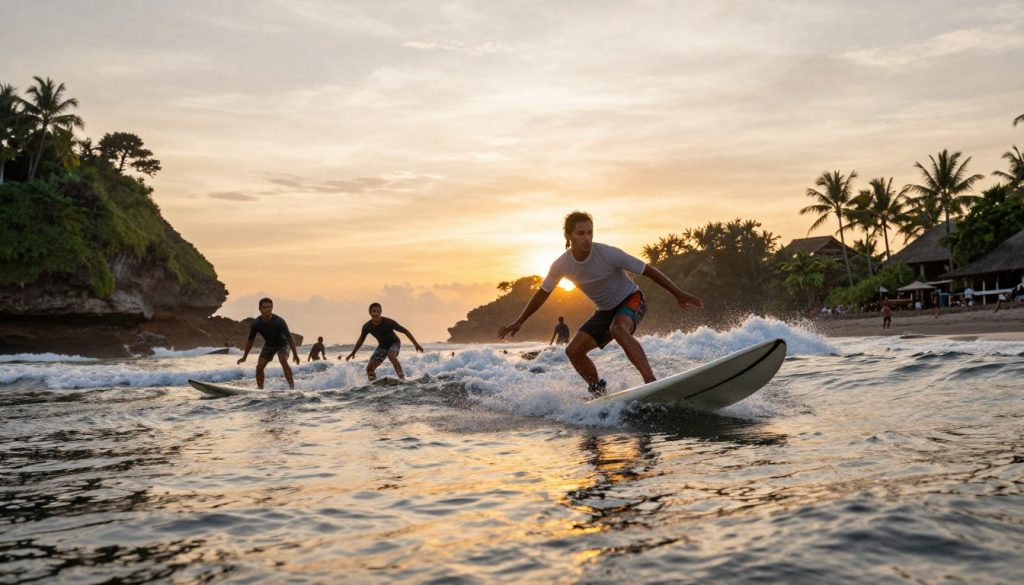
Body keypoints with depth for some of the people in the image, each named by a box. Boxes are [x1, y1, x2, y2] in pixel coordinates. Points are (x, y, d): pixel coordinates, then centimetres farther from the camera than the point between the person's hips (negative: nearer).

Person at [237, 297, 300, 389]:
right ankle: (259, 388, 11)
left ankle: (292, 386, -27)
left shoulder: (279, 321, -33)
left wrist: (295, 354, -29)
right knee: (259, 366, -6)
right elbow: (250, 340, -6)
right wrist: (244, 357, 0)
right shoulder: (256, 323, -22)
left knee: (283, 361, -29)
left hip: (282, 344, -4)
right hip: (268, 345, 4)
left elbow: (289, 338, -26)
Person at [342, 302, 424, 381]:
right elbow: (361, 339, 2)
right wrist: (352, 353, 10)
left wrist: (416, 344, -22)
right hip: (382, 346, 4)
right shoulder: (367, 326, -19)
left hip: (394, 343, -4)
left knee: (391, 355, -38)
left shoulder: (388, 322, -30)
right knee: (369, 368, -7)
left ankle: (402, 378, -32)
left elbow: (405, 331, -21)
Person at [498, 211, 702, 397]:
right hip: (606, 310, 6)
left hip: (631, 299, -5)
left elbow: (647, 270, -19)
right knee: (573, 350, -5)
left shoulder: (608, 254, -26)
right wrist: (519, 321, 6)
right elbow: (543, 293, 4)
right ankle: (598, 391, 14)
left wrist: (678, 294, -20)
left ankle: (651, 382, -42)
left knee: (618, 329, -38)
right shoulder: (562, 265, -13)